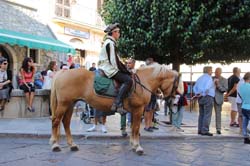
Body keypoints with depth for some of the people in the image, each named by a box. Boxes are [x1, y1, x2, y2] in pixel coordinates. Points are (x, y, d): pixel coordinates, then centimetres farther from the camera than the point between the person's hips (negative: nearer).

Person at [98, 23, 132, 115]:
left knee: (128, 76, 12)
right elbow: (114, 61, -19)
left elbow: (115, 60, 21)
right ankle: (117, 104, -29)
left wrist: (125, 69, 13)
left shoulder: (109, 42, 21)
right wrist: (126, 71, -11)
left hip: (107, 68, 11)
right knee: (128, 80, -22)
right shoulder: (110, 43, -12)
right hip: (109, 69, -11)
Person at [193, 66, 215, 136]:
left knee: (201, 114, 13)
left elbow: (195, 87, 14)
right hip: (208, 97, -8)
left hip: (200, 98, 8)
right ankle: (205, 131, -5)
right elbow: (207, 88, -24)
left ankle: (200, 130, 16)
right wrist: (204, 94, -12)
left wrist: (197, 94, 7)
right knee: (207, 115, -4)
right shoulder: (209, 78, -10)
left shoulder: (200, 78, 14)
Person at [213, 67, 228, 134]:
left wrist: (218, 85, -19)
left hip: (218, 98, -2)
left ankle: (218, 129, 8)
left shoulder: (224, 80, 1)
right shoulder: (211, 78, 10)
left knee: (218, 113, 2)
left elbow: (225, 90, -8)